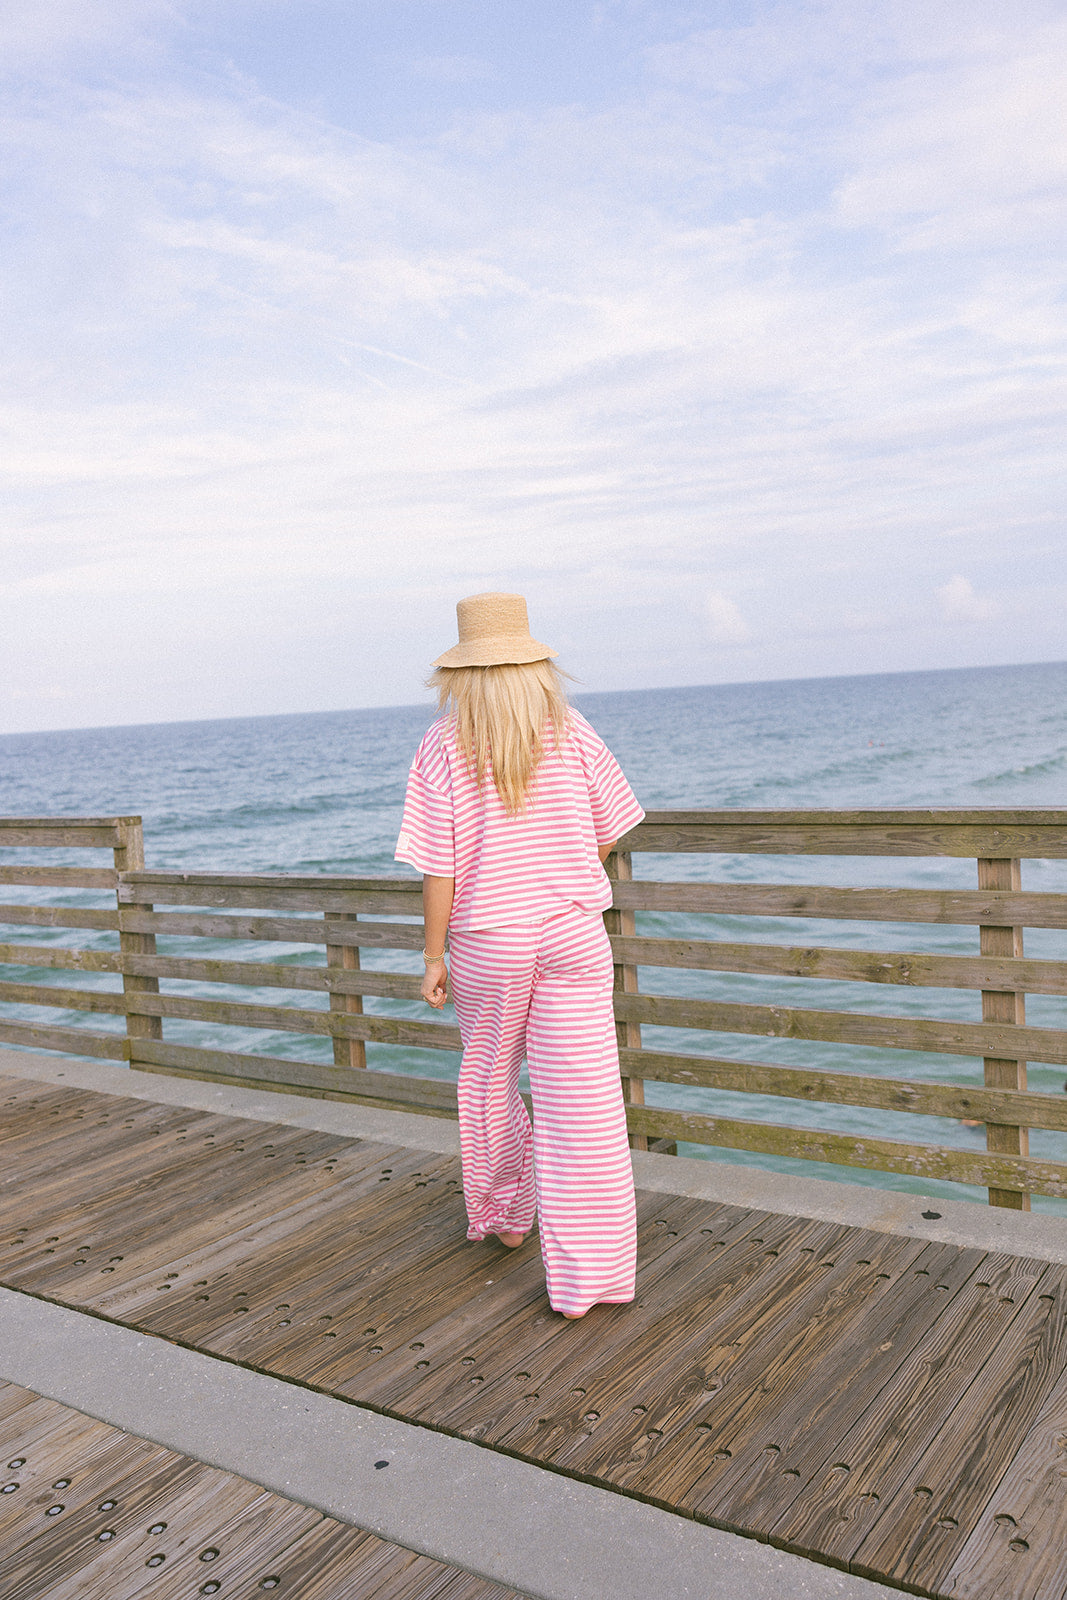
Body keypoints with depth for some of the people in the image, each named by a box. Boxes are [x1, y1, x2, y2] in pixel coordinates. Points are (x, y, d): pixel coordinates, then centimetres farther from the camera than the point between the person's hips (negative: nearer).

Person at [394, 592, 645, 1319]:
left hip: (487, 942, 0)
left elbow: (438, 868, -10)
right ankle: (585, 1276, 6)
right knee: (583, 1106, 3)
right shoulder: (571, 732, -4)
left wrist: (434, 956, 0)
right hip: (574, 933, 0)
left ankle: (505, 1212, 42)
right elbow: (608, 832, 4)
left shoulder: (443, 749, -9)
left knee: (489, 1078, 24)